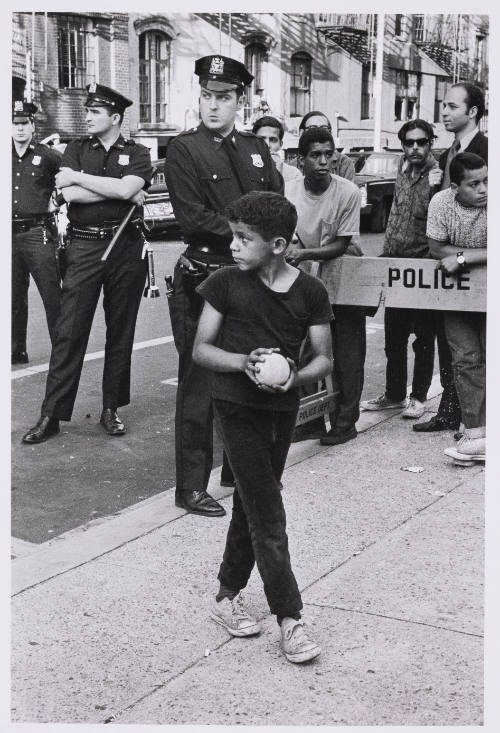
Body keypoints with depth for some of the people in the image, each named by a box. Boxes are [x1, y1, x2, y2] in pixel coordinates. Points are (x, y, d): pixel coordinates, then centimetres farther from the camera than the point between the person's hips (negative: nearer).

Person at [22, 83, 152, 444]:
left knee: (121, 330, 7)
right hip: (84, 247, 0)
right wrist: (121, 193, -10)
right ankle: (51, 415, 1)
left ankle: (111, 409, 18)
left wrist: (77, 178, -9)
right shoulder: (76, 149, 9)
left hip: (126, 248, 0)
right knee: (69, 331, -3)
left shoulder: (137, 154, 4)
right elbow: (69, 194, -8)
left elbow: (125, 188, -16)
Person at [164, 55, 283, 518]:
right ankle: (191, 487, 8)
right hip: (204, 281, -6)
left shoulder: (256, 149, 13)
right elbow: (193, 219, -13)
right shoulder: (184, 150, -5)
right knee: (200, 384, -2)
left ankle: (240, 468, 29)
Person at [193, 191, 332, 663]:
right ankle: (289, 620, 2)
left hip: (283, 409, 3)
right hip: (236, 407, -3)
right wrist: (243, 361, -21)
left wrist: (295, 376, -20)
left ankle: (227, 597, 32)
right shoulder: (226, 284, -8)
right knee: (268, 514, -5)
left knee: (250, 505, 15)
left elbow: (324, 359, 1)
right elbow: (200, 349, -4)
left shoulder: (309, 291, -5)